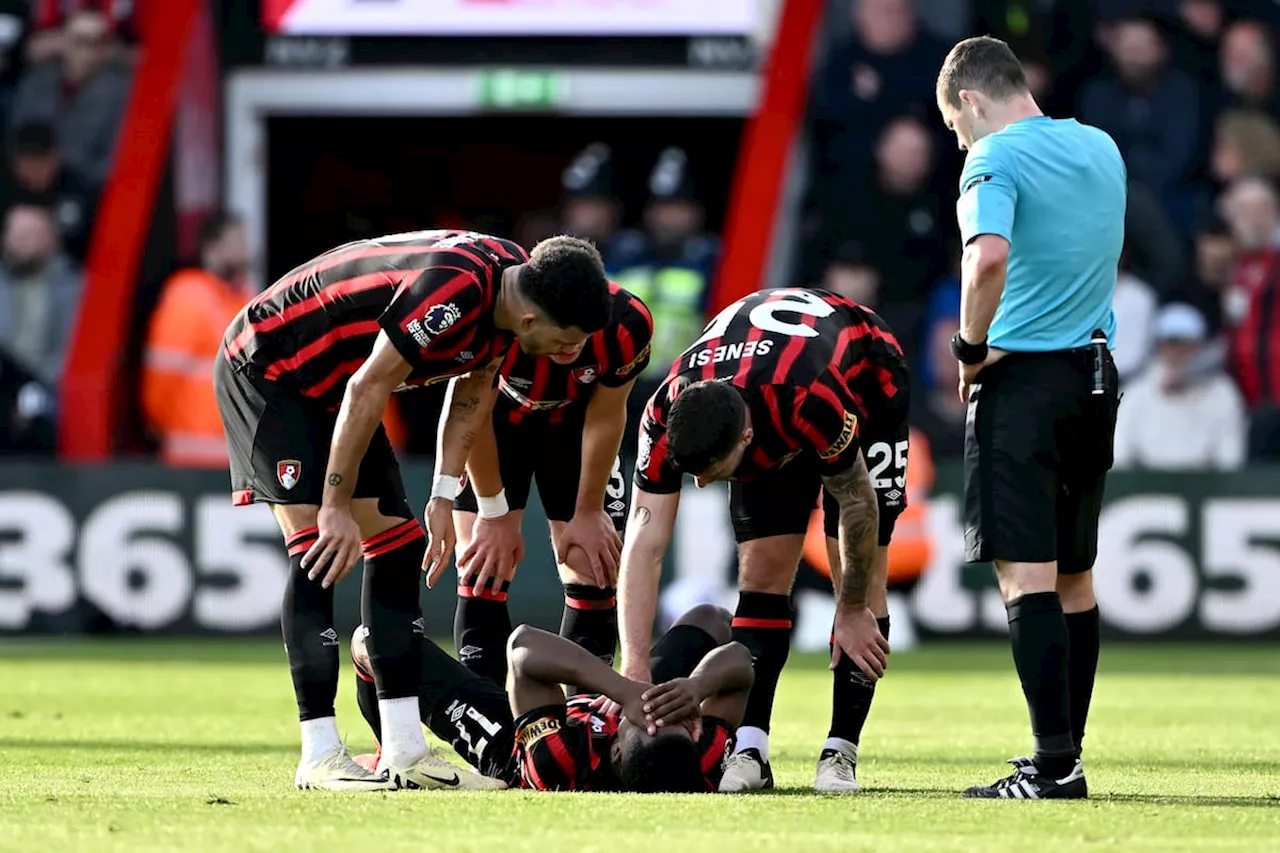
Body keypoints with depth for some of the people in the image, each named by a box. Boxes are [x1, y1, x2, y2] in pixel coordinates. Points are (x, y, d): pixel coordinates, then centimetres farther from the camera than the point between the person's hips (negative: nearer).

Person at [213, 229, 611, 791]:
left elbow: (471, 392, 8)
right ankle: (319, 758, -17)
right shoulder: (451, 292, -36)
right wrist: (337, 507, -23)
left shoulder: (514, 282, -8)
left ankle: (405, 752, 4)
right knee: (318, 551, -18)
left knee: (396, 547, 3)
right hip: (264, 371, -9)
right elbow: (367, 390, -30)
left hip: (329, 387, 9)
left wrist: (445, 497, 4)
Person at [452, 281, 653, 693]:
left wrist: (589, 512, -6)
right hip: (499, 420, -2)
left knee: (595, 575, -3)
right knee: (484, 577, -11)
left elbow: (605, 419, -15)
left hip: (574, 424, 2)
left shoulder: (627, 324, -34)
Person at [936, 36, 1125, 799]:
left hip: (1023, 375, -7)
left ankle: (1055, 762, -16)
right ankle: (1066, 755, 16)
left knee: (1026, 573, -9)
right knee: (1075, 575, 13)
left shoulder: (996, 157, -10)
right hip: (1097, 375, 7)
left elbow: (988, 257, -27)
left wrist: (971, 347, -13)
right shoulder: (1103, 149, 13)